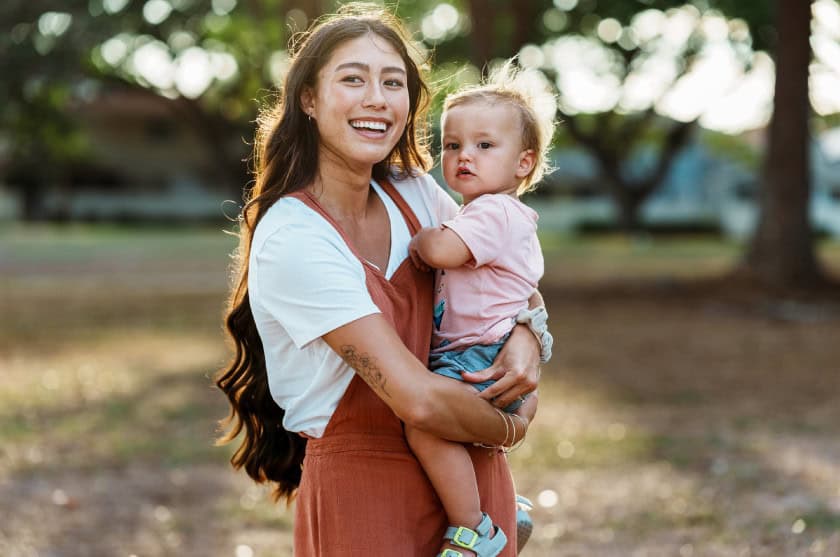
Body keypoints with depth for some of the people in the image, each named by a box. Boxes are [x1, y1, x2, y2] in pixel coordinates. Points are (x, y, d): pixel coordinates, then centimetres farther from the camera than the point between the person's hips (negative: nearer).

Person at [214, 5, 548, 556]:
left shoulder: (414, 192, -1)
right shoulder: (290, 239, -21)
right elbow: (418, 398, -24)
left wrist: (527, 334, -7)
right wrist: (508, 429, -8)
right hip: (364, 494, -6)